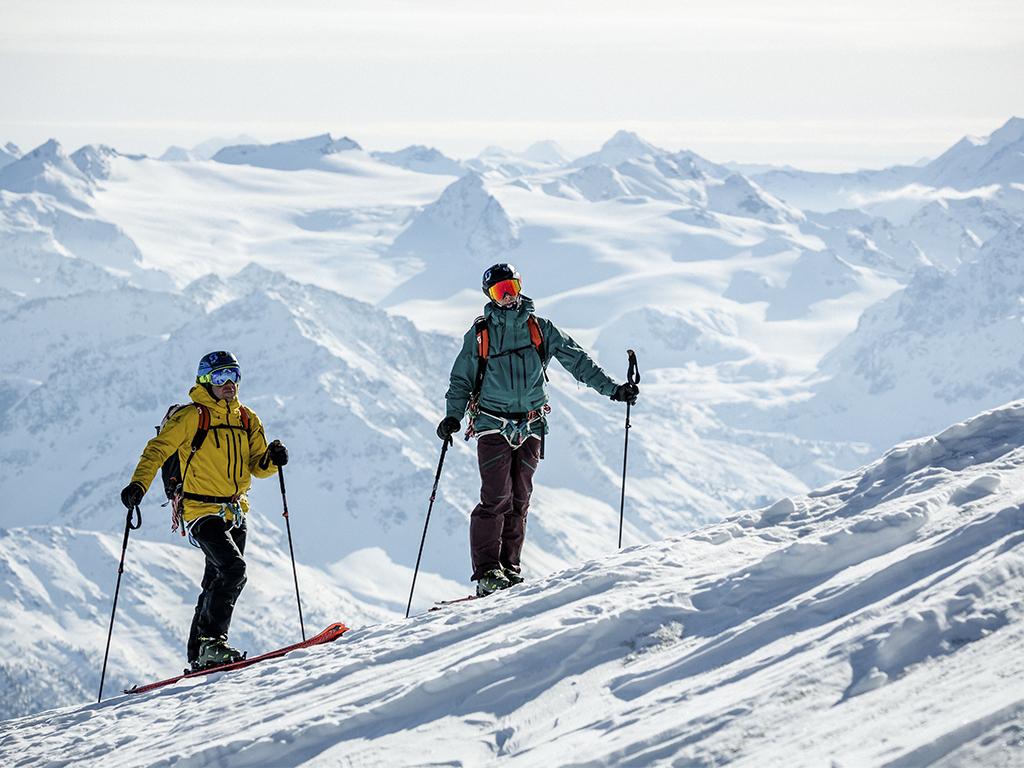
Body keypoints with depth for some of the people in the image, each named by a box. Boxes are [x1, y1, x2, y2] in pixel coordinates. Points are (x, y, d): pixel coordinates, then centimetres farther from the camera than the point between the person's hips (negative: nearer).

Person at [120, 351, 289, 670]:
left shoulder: (247, 420, 11)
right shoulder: (191, 417, -8)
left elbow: (256, 466, 11)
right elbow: (158, 449, -11)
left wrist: (271, 459, -12)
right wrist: (138, 484, -25)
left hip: (234, 512, 7)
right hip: (202, 511, -7)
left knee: (218, 582, 12)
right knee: (233, 568, -24)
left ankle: (199, 655, 21)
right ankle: (211, 642, -20)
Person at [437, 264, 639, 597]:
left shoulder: (540, 329, 8)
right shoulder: (480, 335, 4)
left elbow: (577, 361, 8)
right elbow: (461, 380, 7)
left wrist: (613, 388, 1)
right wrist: (453, 416, -8)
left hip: (530, 428, 2)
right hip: (493, 425, -2)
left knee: (519, 500, 2)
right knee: (496, 498, -13)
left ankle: (509, 568, 9)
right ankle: (487, 571, -11)